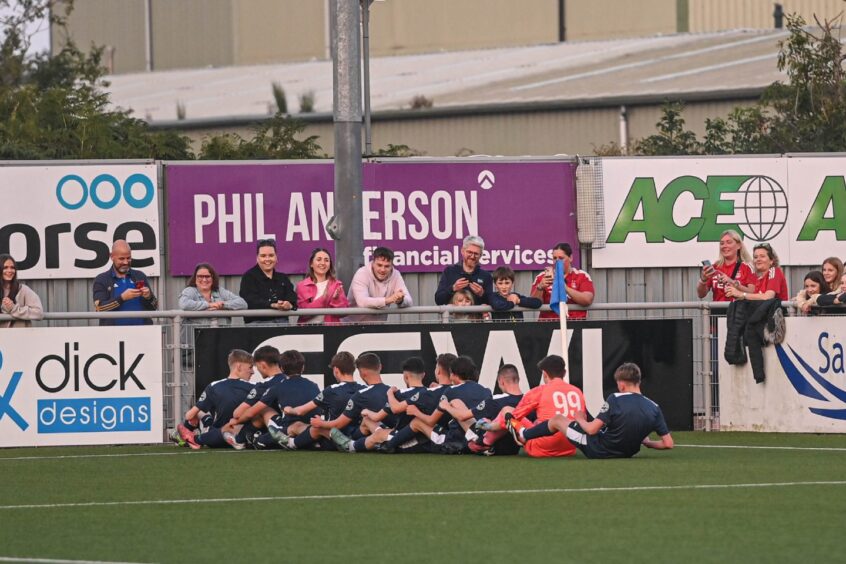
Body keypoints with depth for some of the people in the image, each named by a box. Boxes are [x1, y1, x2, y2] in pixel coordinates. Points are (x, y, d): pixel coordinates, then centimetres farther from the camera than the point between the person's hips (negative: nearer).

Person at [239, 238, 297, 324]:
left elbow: (293, 299, 5)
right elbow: (250, 301, -9)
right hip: (257, 321, -3)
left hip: (282, 321, 3)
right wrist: (273, 305, -23)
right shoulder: (248, 277, 8)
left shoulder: (283, 278, 23)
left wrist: (289, 305, -21)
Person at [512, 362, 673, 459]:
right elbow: (668, 443, -12)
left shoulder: (615, 400, -23)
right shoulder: (654, 408, -12)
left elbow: (592, 429, -19)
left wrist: (579, 419, 4)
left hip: (598, 451, -4)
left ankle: (523, 434, 46)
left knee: (557, 420, 19)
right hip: (627, 453, 4)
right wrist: (647, 443, 8)